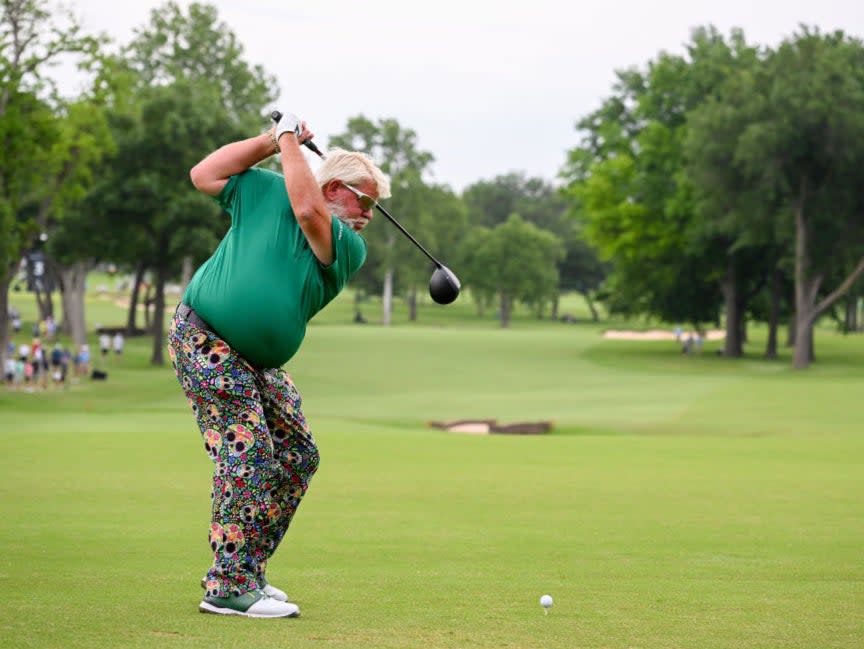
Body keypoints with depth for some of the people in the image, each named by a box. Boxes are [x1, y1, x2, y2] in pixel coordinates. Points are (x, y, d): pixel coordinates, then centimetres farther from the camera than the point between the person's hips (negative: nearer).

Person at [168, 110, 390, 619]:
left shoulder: (351, 247, 2)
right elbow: (203, 175, 5)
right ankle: (229, 587, -17)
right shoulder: (265, 189, 0)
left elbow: (307, 211, -17)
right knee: (248, 452, -17)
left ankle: (247, 572, 15)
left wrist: (291, 140, -8)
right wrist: (271, 140, -1)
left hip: (260, 362, 6)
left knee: (298, 457, 4)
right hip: (204, 338, -6)